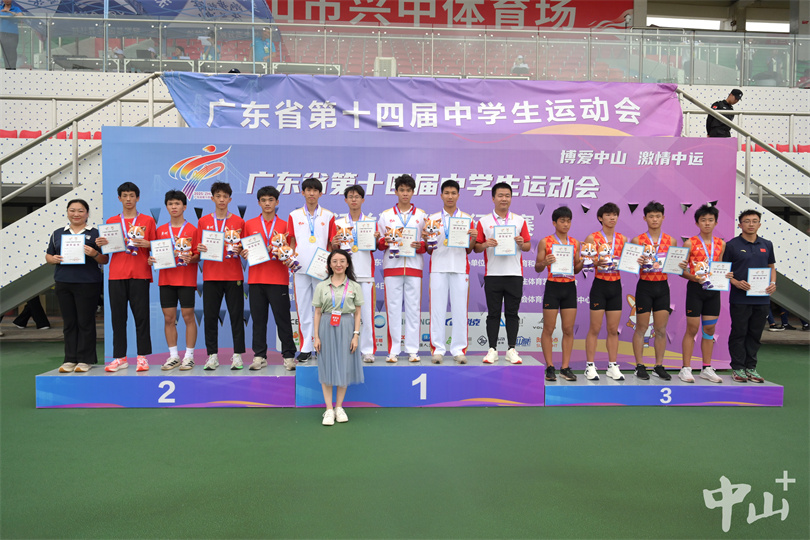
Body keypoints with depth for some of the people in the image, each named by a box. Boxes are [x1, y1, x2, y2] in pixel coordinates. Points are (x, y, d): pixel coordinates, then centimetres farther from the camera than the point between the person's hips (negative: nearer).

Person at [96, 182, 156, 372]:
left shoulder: (148, 220, 8)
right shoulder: (111, 221, 14)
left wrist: (146, 244, -12)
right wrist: (101, 244, -6)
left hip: (139, 274, -2)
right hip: (116, 274, 2)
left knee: (141, 315, -3)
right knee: (118, 316, 3)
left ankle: (142, 357, 4)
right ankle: (120, 358, 10)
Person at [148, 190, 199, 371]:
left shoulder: (192, 230, 1)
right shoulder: (160, 230, 12)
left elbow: (198, 256, 0)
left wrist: (191, 259, -20)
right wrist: (152, 260, -4)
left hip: (186, 280, -3)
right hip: (166, 279, 4)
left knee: (188, 316, -2)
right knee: (168, 318, 5)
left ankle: (189, 356, 7)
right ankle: (173, 356, 15)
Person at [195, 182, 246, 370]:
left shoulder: (238, 222, 6)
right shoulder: (203, 221, 10)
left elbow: (244, 248, 8)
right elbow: (198, 248, 12)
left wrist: (238, 251, -13)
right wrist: (201, 249, -10)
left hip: (233, 275, -1)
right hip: (210, 275, 1)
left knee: (237, 315, -1)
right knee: (210, 316, 1)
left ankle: (237, 355, 7)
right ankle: (212, 356, 10)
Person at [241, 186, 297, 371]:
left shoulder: (284, 225, 7)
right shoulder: (249, 224, 12)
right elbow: (245, 251, 15)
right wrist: (244, 254, -6)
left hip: (278, 279, -2)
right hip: (256, 278, 2)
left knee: (283, 318, -1)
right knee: (258, 319, 5)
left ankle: (288, 356, 7)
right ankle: (259, 356, 14)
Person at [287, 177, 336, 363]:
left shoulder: (328, 216, 7)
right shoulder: (294, 215, 9)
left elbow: (332, 243, 6)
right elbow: (291, 241, 9)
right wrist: (290, 257, -8)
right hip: (300, 269, 1)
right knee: (303, 308, 4)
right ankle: (305, 348, 11)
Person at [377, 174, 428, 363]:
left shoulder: (421, 215, 12)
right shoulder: (386, 215, 12)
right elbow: (378, 242, 11)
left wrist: (419, 246, -10)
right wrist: (384, 242, -11)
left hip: (414, 266, 0)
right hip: (392, 266, 0)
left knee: (413, 308, -1)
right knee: (393, 308, -1)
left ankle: (412, 350, 6)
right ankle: (393, 350, 4)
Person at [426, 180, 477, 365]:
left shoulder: (467, 219, 11)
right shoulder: (433, 219, 11)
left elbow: (469, 250, 11)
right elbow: (429, 250, 11)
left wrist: (473, 238, -9)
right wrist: (429, 242, -9)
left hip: (460, 268, 0)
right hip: (438, 268, 0)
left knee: (460, 308, -1)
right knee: (437, 308, -2)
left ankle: (458, 349, 6)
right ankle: (438, 349, 4)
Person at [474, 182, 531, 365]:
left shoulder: (519, 220, 9)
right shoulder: (484, 221, 6)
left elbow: (528, 246, 10)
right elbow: (476, 247, 5)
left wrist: (521, 243, -12)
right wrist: (485, 244, -16)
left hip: (514, 274, 1)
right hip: (492, 274, -1)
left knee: (512, 313, 5)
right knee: (493, 314, 3)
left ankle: (511, 349, 13)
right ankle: (492, 350, 11)